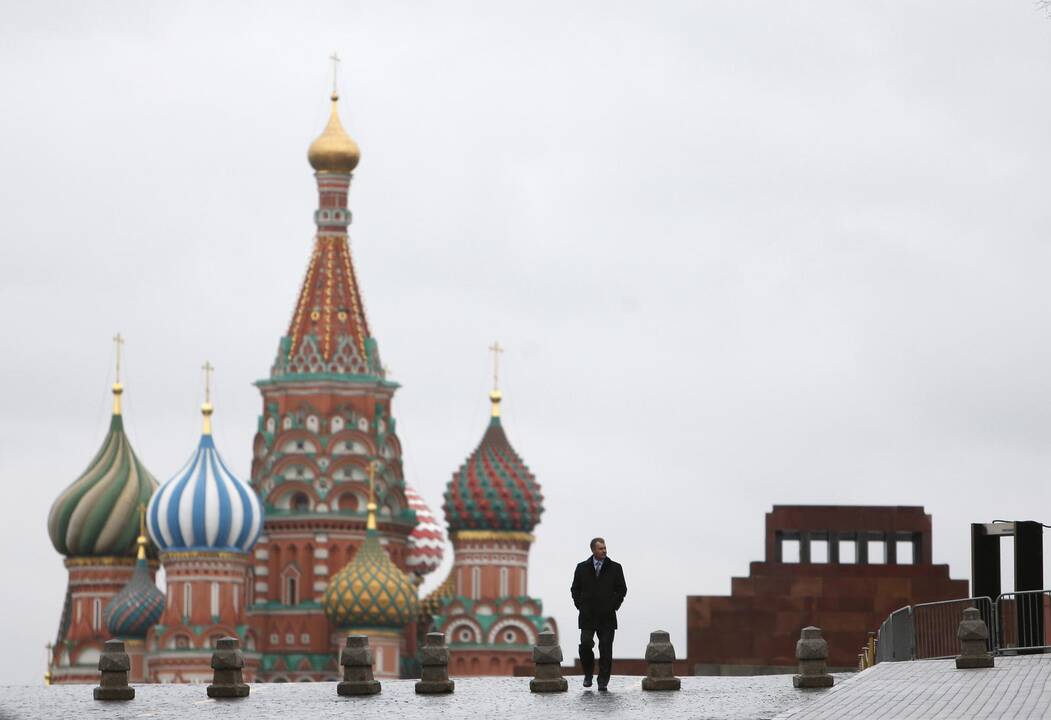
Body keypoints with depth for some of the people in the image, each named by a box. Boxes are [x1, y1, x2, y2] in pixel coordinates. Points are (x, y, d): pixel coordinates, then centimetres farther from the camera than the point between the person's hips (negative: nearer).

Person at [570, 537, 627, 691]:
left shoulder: (615, 568, 6)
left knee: (606, 649, -2)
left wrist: (613, 606, 0)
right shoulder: (582, 568, 7)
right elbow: (575, 589, 13)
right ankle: (588, 674, 9)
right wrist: (580, 606, 3)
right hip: (587, 616, 0)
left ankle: (603, 681, 5)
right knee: (585, 645, -12)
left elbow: (622, 589, 9)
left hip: (607, 616, 0)